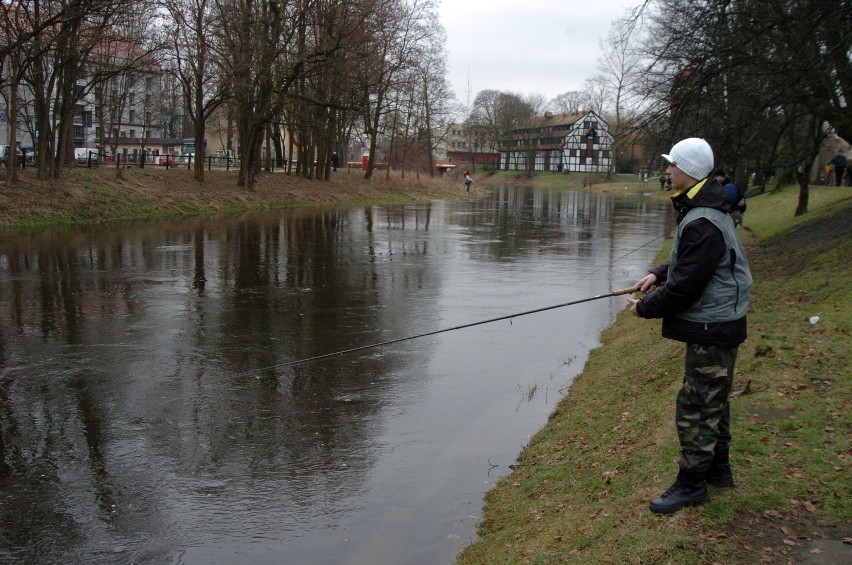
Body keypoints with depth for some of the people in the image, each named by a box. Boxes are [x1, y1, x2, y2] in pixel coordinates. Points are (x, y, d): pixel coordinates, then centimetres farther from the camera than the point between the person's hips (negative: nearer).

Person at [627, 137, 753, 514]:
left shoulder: (703, 223, -25)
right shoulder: (706, 210, 9)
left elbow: (686, 286, -24)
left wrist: (646, 308, -11)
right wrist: (659, 273, 6)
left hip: (711, 330, -11)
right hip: (719, 324, 11)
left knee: (695, 405, -2)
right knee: (712, 400, 21)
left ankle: (691, 484, 9)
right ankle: (718, 468, 35)